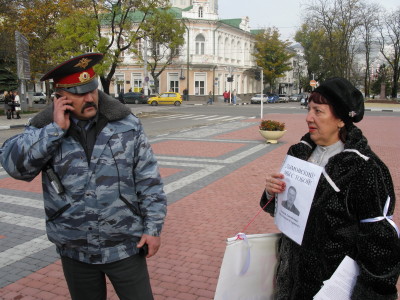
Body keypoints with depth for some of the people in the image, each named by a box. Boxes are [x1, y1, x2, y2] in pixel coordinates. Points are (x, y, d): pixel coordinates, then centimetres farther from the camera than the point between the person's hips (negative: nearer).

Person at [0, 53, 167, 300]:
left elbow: (148, 180, -5)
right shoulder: (45, 130, -2)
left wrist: (153, 228, -7)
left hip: (125, 247, -1)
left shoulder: (127, 125, -7)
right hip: (75, 251, 2)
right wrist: (56, 129, -21)